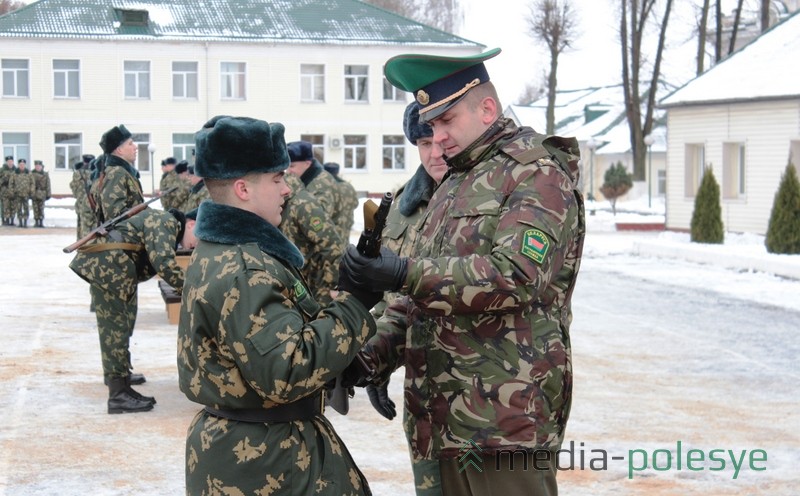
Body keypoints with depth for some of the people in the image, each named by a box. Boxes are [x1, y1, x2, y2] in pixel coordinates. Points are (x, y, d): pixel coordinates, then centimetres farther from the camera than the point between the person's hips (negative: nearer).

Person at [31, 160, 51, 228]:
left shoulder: (45, 174, 6)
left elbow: (48, 185, 5)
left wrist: (48, 194, 2)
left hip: (42, 194, 0)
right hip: (34, 194, 0)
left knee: (41, 209, 0)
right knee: (35, 208, 2)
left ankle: (41, 222, 5)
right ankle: (36, 222, 7)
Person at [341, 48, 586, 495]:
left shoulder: (537, 174, -7)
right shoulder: (454, 184, 20)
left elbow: (515, 277, -22)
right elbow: (426, 285, 24)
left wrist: (405, 274, -26)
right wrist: (376, 348, 9)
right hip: (449, 413, 8)